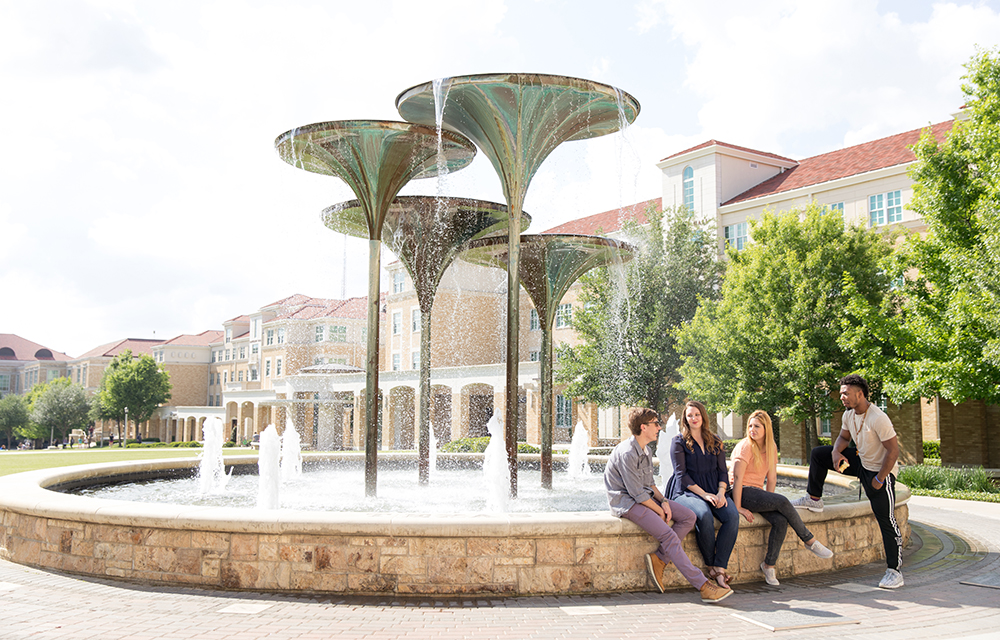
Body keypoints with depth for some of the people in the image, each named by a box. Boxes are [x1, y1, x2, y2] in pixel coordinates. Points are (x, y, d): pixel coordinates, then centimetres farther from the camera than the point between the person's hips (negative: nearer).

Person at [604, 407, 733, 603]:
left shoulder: (645, 450, 12)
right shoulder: (627, 453, -20)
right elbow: (636, 493, -20)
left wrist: (663, 501, -1)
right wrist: (659, 511, -10)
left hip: (645, 498, 10)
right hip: (627, 503, -10)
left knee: (688, 517, -4)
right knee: (668, 535, -24)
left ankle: (658, 559, -7)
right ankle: (704, 586, -25)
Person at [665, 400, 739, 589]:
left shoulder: (715, 442, 17)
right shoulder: (679, 442, 3)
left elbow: (723, 471, 13)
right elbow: (681, 474, -4)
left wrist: (721, 492, -7)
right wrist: (704, 494, -14)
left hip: (713, 491, 4)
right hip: (686, 492, -4)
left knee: (733, 516, -27)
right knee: (704, 515, -36)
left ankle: (720, 567, -27)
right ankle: (711, 566, -18)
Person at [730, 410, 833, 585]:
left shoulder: (771, 447, 10)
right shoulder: (745, 447, -11)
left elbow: (772, 477, 11)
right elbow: (737, 477, -17)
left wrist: (770, 502, 1)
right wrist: (738, 507, -22)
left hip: (757, 492, 6)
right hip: (741, 493, -6)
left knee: (781, 521, -21)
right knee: (783, 502, -25)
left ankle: (769, 565, -12)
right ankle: (810, 541, -11)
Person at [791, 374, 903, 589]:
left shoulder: (878, 419, -28)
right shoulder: (849, 414, -4)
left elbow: (893, 450, -26)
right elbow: (844, 436, 14)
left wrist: (879, 479, -22)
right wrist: (836, 452, -9)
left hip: (880, 471, -8)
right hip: (859, 461, 8)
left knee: (886, 521, -7)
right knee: (817, 454, 4)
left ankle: (894, 571, 1)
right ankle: (814, 499, 17)